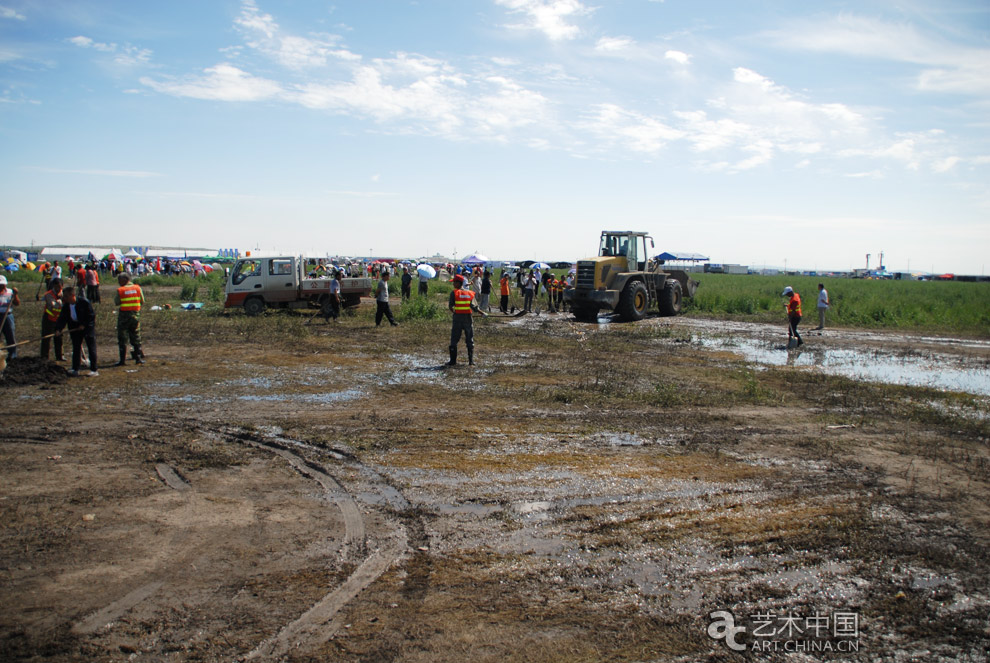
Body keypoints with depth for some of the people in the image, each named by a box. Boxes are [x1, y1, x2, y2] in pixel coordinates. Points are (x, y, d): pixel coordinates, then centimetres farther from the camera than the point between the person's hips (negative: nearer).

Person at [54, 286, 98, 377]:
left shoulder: (84, 302, -19)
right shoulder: (66, 306, -5)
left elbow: (92, 315, -13)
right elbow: (62, 318, -7)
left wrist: (84, 325, -18)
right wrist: (58, 329, -21)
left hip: (88, 326, -5)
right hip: (75, 328, 5)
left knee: (91, 348, -3)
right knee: (76, 349, 8)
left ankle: (93, 370, 1)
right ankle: (75, 369, 16)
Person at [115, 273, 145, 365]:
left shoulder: (120, 290, -9)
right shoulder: (137, 288, -1)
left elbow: (117, 302, -4)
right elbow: (142, 301, 2)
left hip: (124, 315, -3)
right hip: (136, 314, 3)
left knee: (122, 338, 4)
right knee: (136, 337, 13)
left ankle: (123, 359, 3)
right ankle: (138, 358, 12)